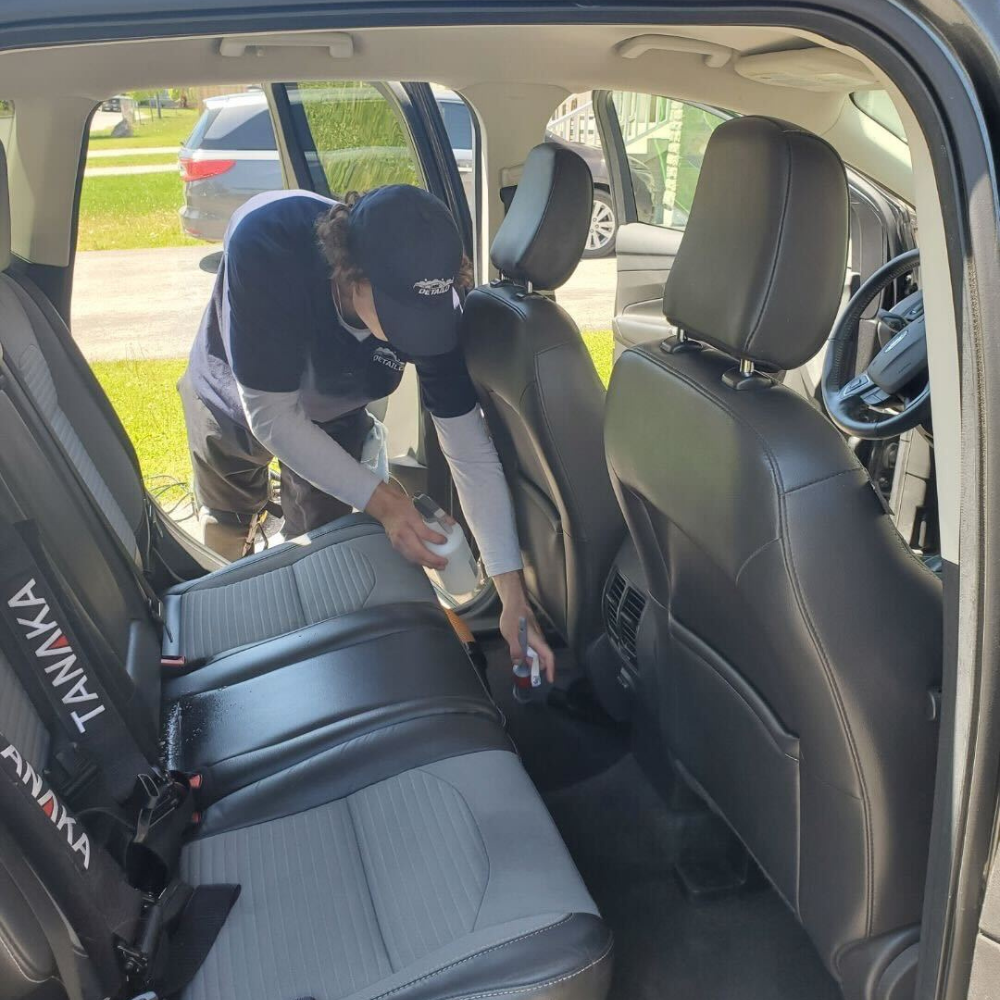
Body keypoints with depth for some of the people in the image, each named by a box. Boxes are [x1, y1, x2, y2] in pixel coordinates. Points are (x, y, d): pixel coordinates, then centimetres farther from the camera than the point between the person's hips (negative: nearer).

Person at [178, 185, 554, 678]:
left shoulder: (430, 303, -35)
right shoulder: (264, 244, -44)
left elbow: (472, 453, -30)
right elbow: (271, 414, -37)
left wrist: (513, 597, -33)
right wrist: (379, 499, -41)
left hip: (333, 417, 1)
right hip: (235, 401, 0)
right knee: (224, 537, 21)